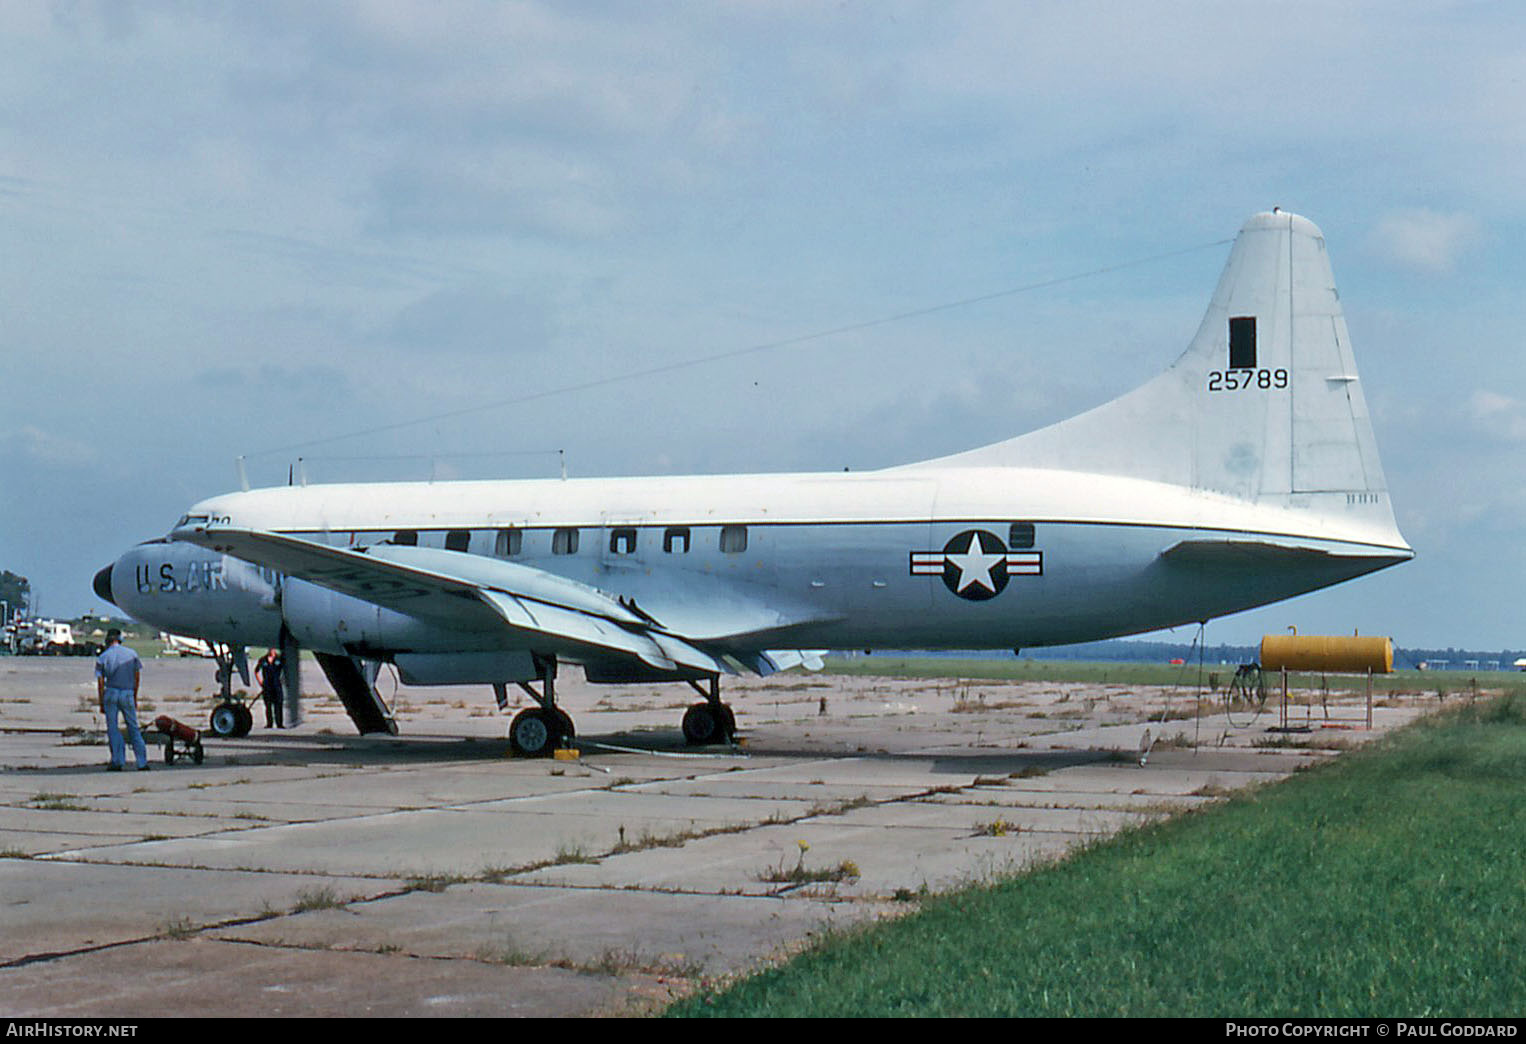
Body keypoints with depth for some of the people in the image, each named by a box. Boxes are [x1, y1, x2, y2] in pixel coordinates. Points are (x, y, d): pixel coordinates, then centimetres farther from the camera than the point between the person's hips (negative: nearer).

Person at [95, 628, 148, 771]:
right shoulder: (132, 654, 6)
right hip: (128, 695, 2)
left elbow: (100, 683, -1)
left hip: (111, 694, -2)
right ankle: (142, 762, 3)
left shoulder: (102, 657, 0)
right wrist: (135, 698, 16)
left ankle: (118, 761, -7)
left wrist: (101, 704, 4)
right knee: (133, 729, 7)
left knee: (112, 728, 3)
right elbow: (137, 677, 9)